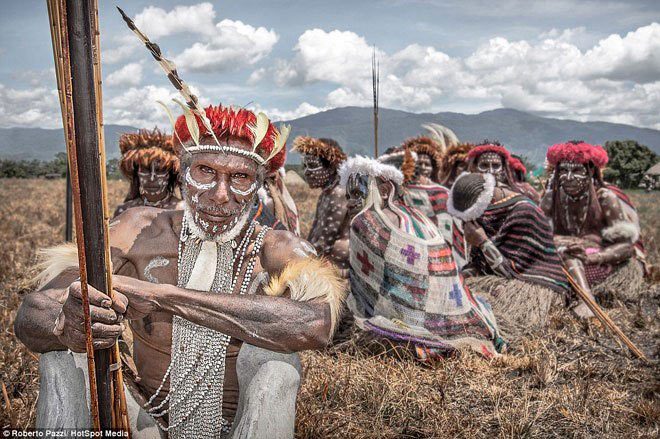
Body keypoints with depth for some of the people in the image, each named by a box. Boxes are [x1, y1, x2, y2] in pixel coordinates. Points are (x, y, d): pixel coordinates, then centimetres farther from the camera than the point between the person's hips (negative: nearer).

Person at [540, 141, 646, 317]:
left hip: (608, 263, -4)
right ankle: (586, 296, -34)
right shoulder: (554, 198, -1)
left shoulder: (605, 198, -13)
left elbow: (628, 245, -17)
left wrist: (591, 256, -31)